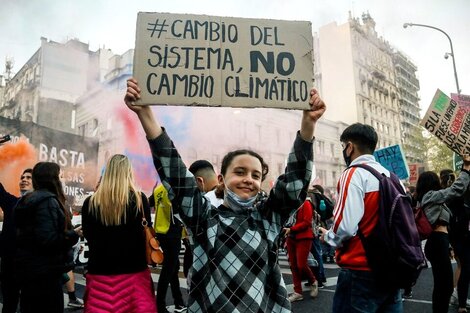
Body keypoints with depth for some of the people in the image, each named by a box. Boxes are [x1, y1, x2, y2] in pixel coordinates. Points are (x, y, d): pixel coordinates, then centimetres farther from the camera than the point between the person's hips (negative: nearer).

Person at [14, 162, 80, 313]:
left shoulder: (27, 200, 12)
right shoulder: (48, 200, -17)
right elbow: (48, 238, -26)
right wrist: (74, 235, -12)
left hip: (27, 267, 10)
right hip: (44, 270, -10)